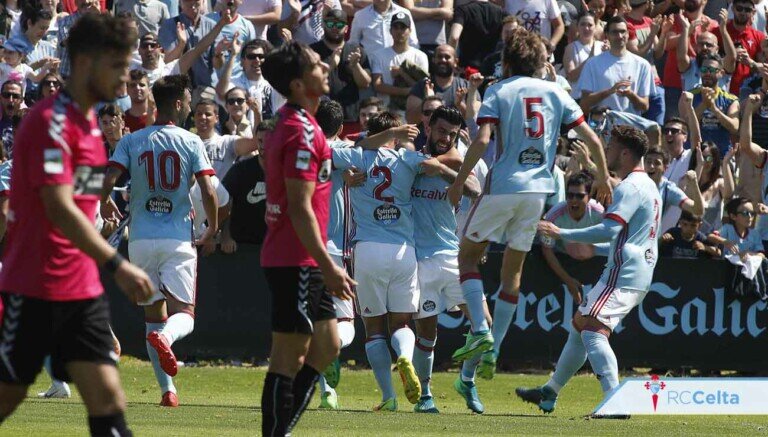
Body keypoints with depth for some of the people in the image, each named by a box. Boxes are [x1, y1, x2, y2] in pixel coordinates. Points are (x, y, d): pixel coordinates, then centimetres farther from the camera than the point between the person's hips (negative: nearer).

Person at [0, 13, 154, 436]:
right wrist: (116, 264, -29)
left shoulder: (88, 122, 13)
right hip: (36, 288, -8)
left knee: (108, 401, -4)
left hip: (82, 287, 8)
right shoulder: (50, 121, -16)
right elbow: (60, 209, -25)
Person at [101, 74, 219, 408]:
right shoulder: (191, 143, -3)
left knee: (153, 314, 14)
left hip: (141, 239, 2)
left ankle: (167, 390, 10)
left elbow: (107, 181, -9)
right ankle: (165, 337, -36)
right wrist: (212, 229, 7)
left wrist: (105, 205, 14)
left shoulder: (131, 141, 2)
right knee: (184, 314, 0)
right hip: (178, 239, -2)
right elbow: (208, 192, -11)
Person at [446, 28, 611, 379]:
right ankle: (493, 351, 9)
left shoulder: (498, 91, 0)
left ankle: (480, 331, -9)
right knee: (513, 271, 12)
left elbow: (482, 141, -14)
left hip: (502, 186, -4)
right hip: (538, 189, 4)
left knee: (467, 257, 10)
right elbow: (592, 140, 7)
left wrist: (459, 182, -7)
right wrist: (603, 178, 21)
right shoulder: (555, 92, 10)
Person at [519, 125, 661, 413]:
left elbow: (610, 230, -25)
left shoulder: (629, 188, -14)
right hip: (639, 275, 11)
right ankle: (549, 393, 32)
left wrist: (561, 234, -22)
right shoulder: (648, 185, 19)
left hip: (623, 274, -11)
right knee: (580, 324, 21)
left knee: (593, 331, -21)